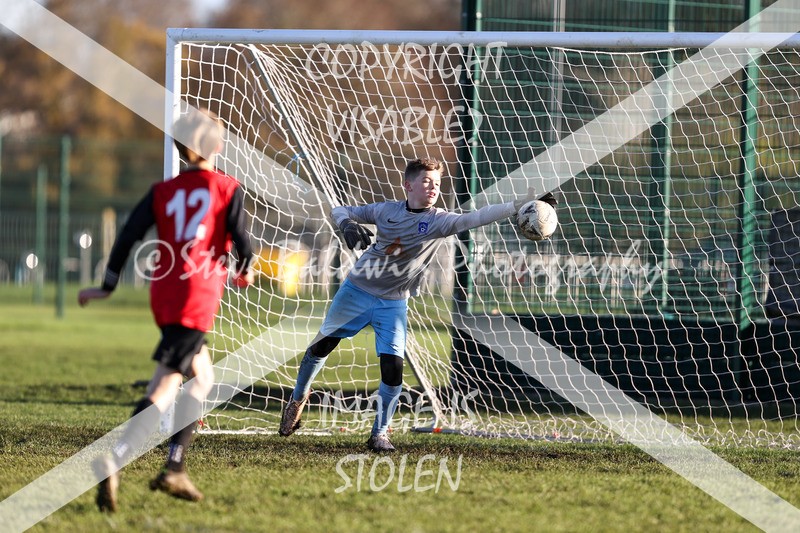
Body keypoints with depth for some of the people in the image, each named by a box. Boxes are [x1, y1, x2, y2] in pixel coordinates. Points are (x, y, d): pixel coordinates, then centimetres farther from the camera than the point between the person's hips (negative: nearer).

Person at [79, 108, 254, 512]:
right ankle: (112, 462, -29)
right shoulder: (227, 189, 0)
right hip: (197, 298, -6)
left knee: (202, 378, 22)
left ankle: (175, 468, 13)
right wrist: (245, 271, 16)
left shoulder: (163, 192, 10)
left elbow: (128, 236, 4)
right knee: (165, 387, -11)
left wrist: (107, 287, 12)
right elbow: (241, 241, -6)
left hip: (164, 293, 6)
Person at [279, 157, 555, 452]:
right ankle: (298, 399, 36)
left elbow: (475, 218, -25)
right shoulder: (385, 211, -7)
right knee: (322, 345, 10)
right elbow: (340, 211, 4)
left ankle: (380, 433, 5)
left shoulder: (438, 220, -12)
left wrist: (521, 205, -37)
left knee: (393, 367, -12)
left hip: (393, 304, -1)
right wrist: (347, 224, -20)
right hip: (356, 291, 1)